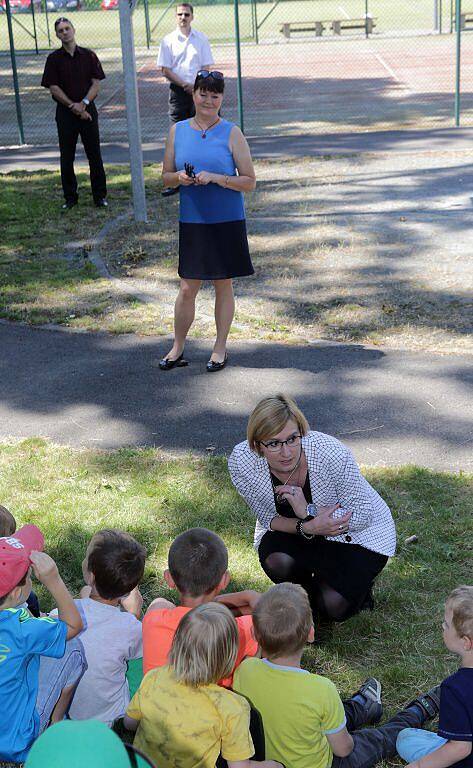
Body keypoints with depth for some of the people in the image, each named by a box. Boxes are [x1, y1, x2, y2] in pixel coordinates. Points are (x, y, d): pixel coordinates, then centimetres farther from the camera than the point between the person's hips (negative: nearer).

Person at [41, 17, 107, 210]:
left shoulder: (89, 56, 4)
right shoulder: (54, 59, 2)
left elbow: (96, 84, 1)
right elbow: (54, 88, -3)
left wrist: (83, 103, -13)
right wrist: (73, 106, -13)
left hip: (88, 110, 0)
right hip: (65, 112, 0)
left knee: (94, 154, 2)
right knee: (66, 157, 4)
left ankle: (100, 196, 10)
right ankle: (70, 197, 14)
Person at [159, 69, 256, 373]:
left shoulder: (232, 133, -5)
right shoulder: (178, 131, 4)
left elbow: (249, 182, -6)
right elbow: (166, 176, 11)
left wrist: (215, 178, -19)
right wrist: (179, 177, -11)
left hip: (227, 222, -2)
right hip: (192, 222, 2)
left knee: (224, 285, 9)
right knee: (188, 288, 4)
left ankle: (220, 348, 24)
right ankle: (178, 348, 20)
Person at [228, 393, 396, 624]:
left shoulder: (330, 452, -34)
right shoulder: (241, 461, -26)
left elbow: (362, 515, -22)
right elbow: (268, 517, -13)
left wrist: (309, 512, -36)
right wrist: (307, 528, -32)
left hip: (358, 534, -2)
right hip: (293, 529, 3)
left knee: (333, 607, -20)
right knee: (276, 561, -29)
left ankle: (358, 583, 15)